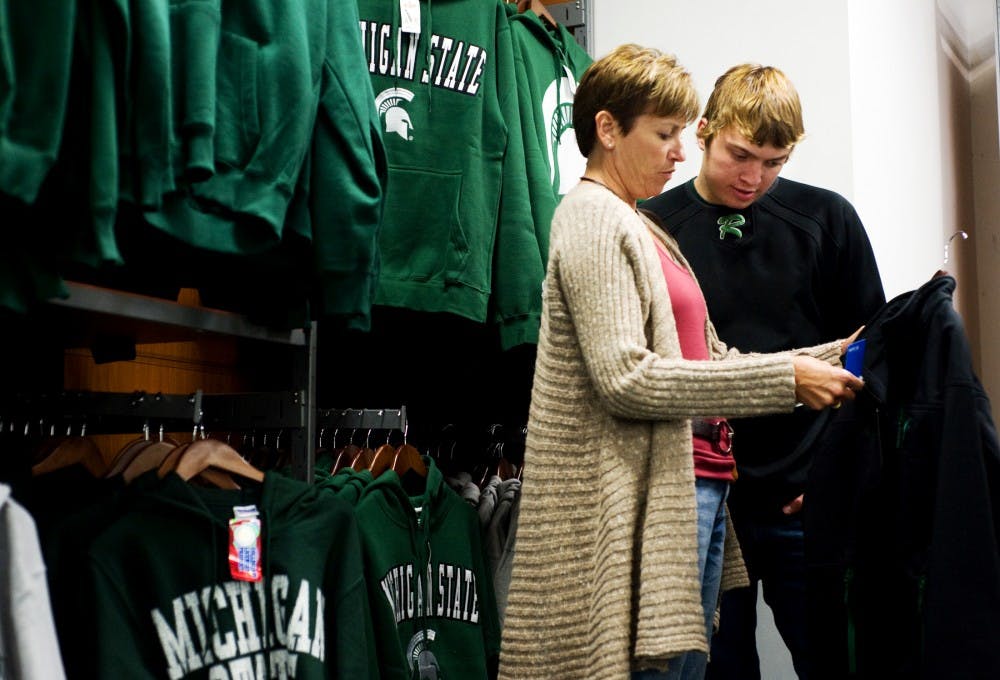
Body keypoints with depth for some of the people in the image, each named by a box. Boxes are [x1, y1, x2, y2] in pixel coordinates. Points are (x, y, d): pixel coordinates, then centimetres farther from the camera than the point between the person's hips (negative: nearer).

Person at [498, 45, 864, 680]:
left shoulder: (641, 227, 19)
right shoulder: (592, 217, -9)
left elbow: (706, 360, 17)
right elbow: (625, 377, -20)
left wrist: (823, 361, 7)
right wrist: (784, 378, -17)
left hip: (696, 484, 9)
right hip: (640, 501, -9)